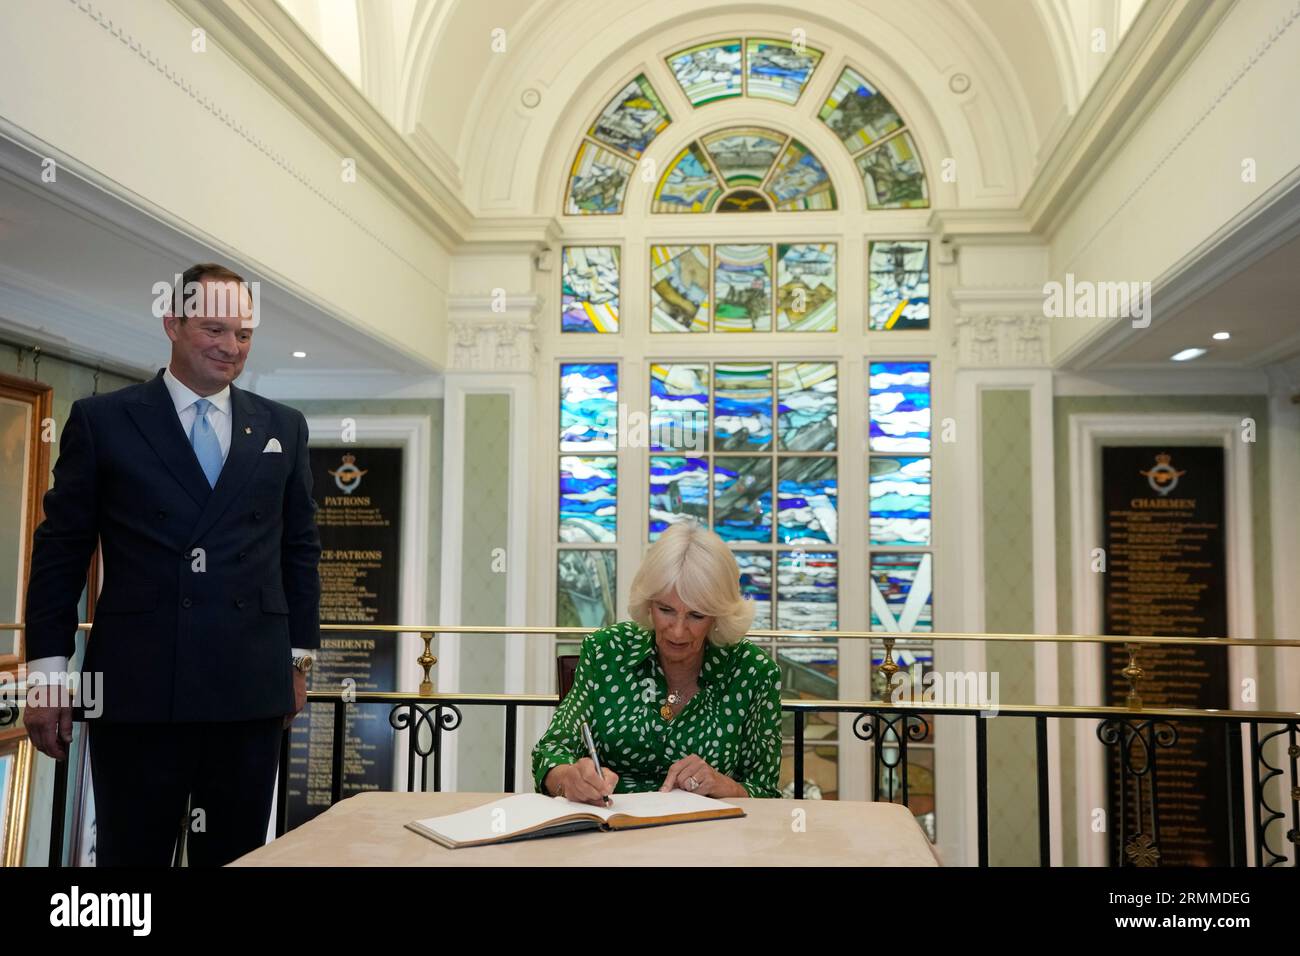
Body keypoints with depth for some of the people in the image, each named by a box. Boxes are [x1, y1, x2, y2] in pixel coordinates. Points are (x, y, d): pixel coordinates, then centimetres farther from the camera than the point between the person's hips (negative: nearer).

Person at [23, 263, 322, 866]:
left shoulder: (283, 428, 10)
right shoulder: (101, 420, 3)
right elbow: (60, 551, 3)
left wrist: (298, 659, 10)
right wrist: (45, 674, 0)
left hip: (249, 687, 2)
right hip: (136, 683, -2)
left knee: (236, 856, 11)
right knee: (130, 855, 8)